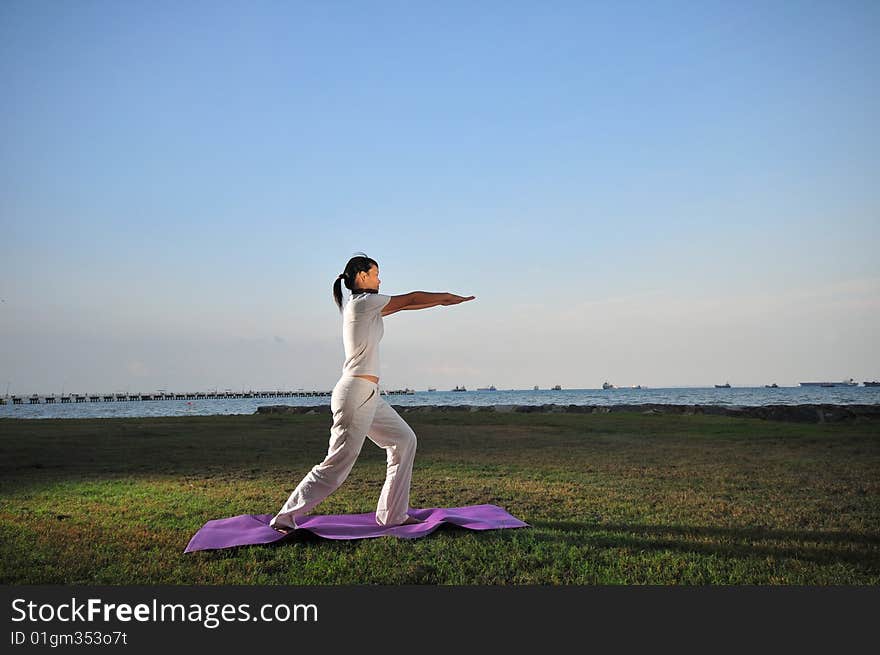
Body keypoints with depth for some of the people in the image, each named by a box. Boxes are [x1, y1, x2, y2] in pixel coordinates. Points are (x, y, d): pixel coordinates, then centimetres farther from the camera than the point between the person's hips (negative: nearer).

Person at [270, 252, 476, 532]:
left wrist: (444, 300, 22)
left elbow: (406, 305, 22)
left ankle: (392, 514, 18)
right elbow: (411, 298, -2)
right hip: (356, 394, -10)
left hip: (369, 396, 10)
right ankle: (285, 518, 4)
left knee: (404, 440, 14)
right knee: (337, 465, -6)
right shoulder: (363, 302, -10)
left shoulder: (366, 307, 17)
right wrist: (449, 297, 10)